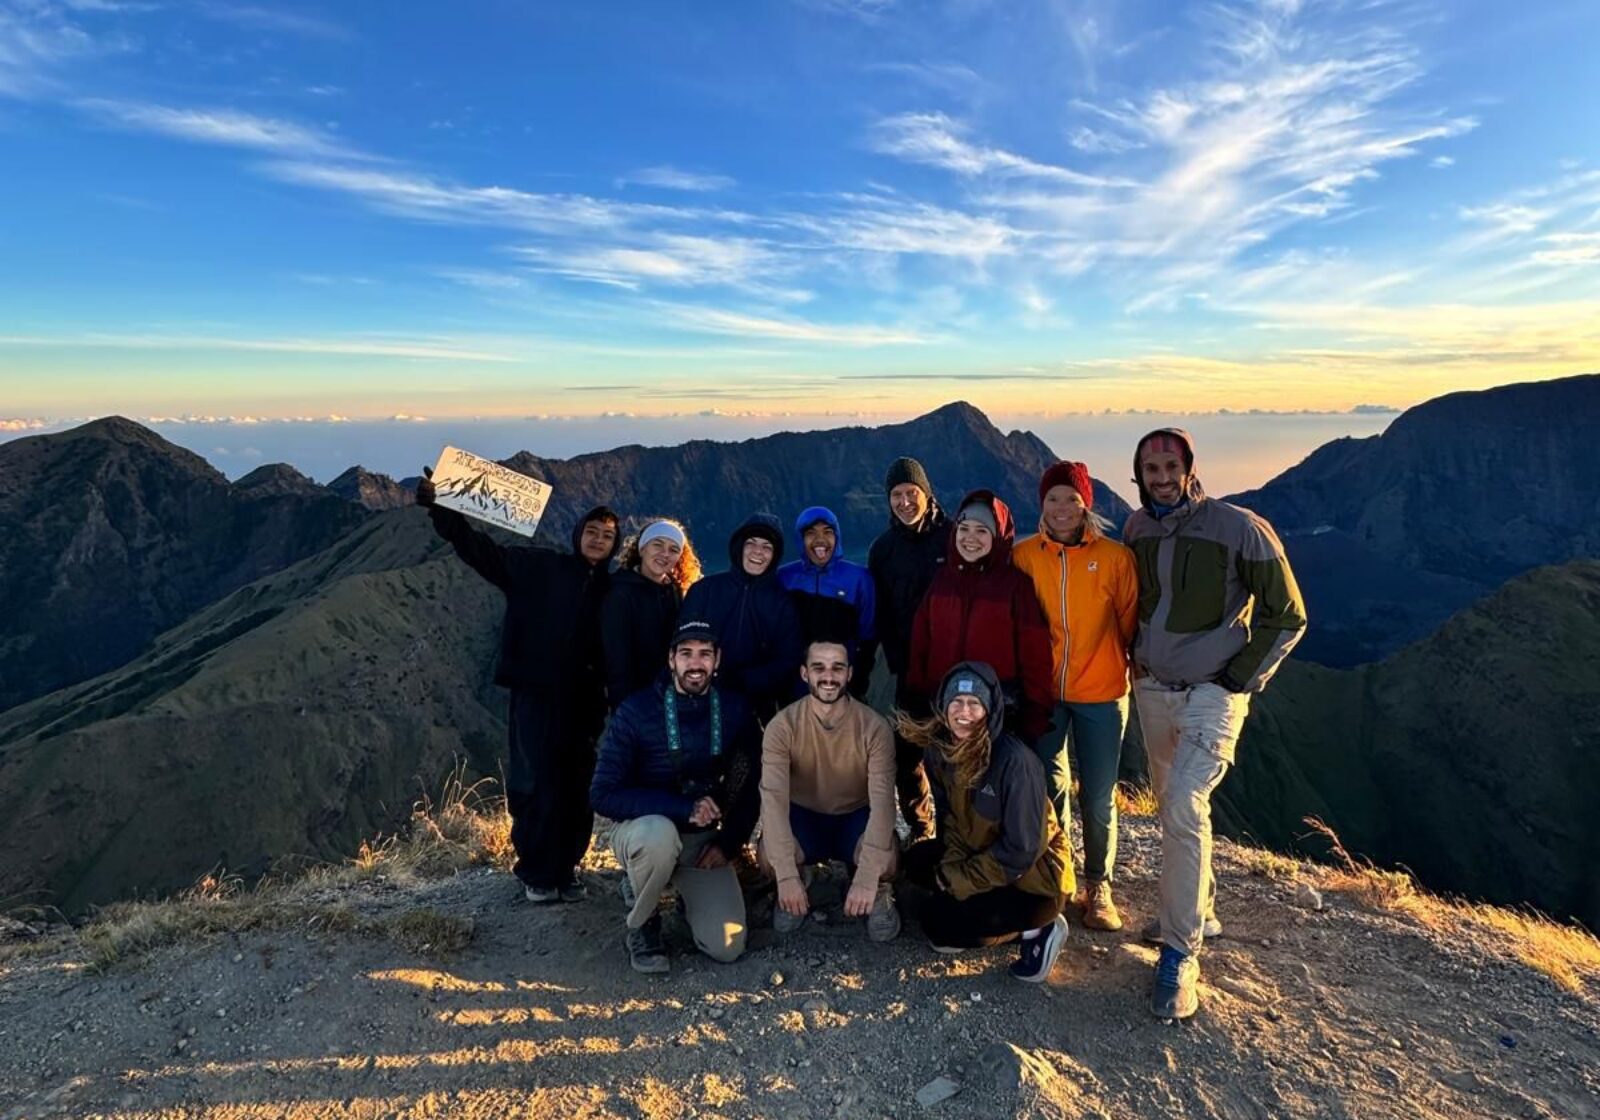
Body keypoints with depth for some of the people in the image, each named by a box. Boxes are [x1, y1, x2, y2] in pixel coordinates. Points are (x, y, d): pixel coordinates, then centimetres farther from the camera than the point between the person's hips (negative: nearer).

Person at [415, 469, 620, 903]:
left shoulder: (612, 590, 10)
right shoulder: (539, 567, 2)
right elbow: (481, 549, -5)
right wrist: (440, 508, -16)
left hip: (583, 703, 3)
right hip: (535, 695, -3)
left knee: (577, 789, 7)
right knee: (538, 786, -2)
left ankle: (566, 869, 22)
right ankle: (536, 873, 15)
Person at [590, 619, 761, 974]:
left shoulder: (734, 710, -5)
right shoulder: (636, 711, -15)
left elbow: (751, 786, 6)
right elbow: (603, 794, -20)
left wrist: (728, 843, -6)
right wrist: (684, 808, -29)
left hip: (705, 839, 3)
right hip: (646, 830, -2)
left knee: (727, 947, -12)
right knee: (660, 833, -39)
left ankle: (688, 892, 22)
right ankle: (641, 922, -7)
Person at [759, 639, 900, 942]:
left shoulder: (875, 727, -22)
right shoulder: (782, 726, -22)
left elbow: (883, 800, -29)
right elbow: (773, 797, -29)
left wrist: (867, 877, -39)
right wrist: (787, 875, -38)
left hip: (856, 817, 0)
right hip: (804, 816, 1)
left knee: (884, 859, -34)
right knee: (771, 857, -32)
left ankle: (877, 893, 5)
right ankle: (796, 890, 6)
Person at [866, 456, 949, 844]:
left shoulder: (953, 536, -3)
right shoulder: (884, 547, 6)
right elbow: (881, 612, 8)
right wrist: (897, 659, 0)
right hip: (909, 665, 3)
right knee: (906, 751, 6)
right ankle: (920, 833, 22)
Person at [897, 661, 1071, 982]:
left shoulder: (1014, 760, -29)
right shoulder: (939, 749, -8)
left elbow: (1021, 849, -24)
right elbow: (950, 816, 5)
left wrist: (960, 880, -18)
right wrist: (952, 867, -11)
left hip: (1033, 873, -8)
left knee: (939, 924, -16)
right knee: (917, 863, -1)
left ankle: (1036, 929, -2)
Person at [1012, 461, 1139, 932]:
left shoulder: (1115, 557, -7)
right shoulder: (1024, 555, -4)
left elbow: (1129, 621, 2)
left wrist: (1121, 665, 4)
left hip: (1101, 695, -1)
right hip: (1043, 692, 1)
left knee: (1098, 798, 7)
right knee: (1048, 790, 11)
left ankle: (1098, 885, 27)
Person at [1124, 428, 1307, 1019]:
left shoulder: (1239, 529, -15)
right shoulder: (1136, 529, 1)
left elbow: (1287, 616, -8)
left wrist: (1241, 678, -11)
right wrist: (1136, 655, 9)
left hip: (1212, 692, -6)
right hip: (1151, 688, 6)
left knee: (1185, 807, -17)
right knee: (1172, 806, 16)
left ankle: (1180, 954, -7)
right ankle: (1198, 907, 37)